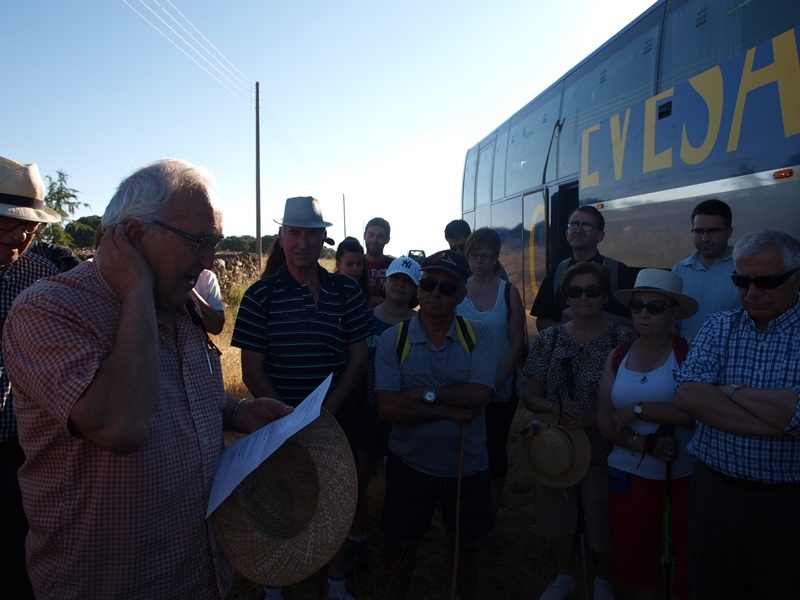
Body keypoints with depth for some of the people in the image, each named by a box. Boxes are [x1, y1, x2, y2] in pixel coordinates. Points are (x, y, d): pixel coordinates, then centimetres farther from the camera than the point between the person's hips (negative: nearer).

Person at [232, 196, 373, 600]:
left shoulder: (347, 292, -2)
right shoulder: (260, 296, -8)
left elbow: (358, 360, -1)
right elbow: (252, 372, -8)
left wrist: (324, 414, -11)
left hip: (335, 419, 2)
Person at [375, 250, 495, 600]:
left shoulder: (478, 336, -7)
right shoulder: (394, 339, -9)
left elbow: (480, 395, -21)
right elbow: (387, 407, -20)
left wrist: (426, 394, -23)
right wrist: (452, 411, -21)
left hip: (467, 464, 1)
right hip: (410, 463, 0)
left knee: (465, 544, 21)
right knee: (403, 544, 18)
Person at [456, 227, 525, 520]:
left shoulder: (509, 293, -2)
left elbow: (517, 343, -4)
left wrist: (496, 381, -13)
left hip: (501, 388, 0)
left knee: (495, 447, 11)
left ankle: (492, 509, 29)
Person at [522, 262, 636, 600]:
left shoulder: (623, 339, -8)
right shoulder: (548, 339, 0)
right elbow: (529, 395, 0)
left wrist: (594, 418, -22)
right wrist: (555, 408, -19)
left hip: (603, 448, -2)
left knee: (602, 522, 11)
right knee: (558, 518, 17)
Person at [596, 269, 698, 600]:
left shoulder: (689, 352, -6)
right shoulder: (617, 357, 5)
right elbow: (604, 419, -1)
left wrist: (637, 409, -18)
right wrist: (643, 444, -17)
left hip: (685, 475, -3)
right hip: (631, 474, 4)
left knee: (691, 562, 8)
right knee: (636, 562, 15)